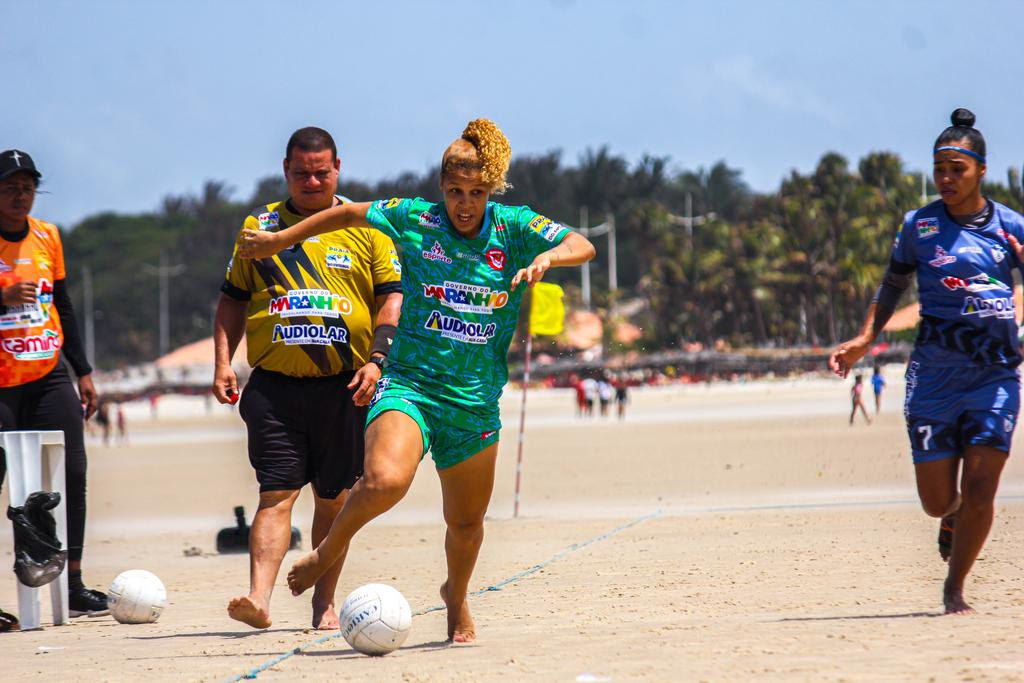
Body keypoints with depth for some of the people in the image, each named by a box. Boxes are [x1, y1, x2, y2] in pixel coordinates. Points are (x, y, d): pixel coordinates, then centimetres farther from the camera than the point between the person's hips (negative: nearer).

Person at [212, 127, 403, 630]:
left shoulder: (364, 225, 6)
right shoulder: (259, 226, 11)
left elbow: (392, 295, 3)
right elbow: (233, 299, 15)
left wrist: (376, 359, -9)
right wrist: (223, 361, 4)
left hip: (344, 386, 0)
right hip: (274, 385, 0)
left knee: (332, 497, 8)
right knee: (277, 493, -11)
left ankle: (324, 600, 20)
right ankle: (259, 598, -21)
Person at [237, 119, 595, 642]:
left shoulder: (515, 229, -1)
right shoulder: (413, 220, -2)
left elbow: (583, 246, -8)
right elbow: (350, 214, 13)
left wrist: (548, 256, -29)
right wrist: (280, 240, 20)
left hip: (476, 399, 2)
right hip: (408, 383, -2)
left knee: (466, 521, 12)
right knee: (386, 480, -30)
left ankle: (457, 598, 45)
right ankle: (331, 548, 0)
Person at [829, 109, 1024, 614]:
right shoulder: (919, 225, 4)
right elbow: (893, 283, 16)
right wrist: (864, 339, 5)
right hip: (935, 373, 0)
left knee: (979, 491, -9)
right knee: (937, 500, 0)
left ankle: (954, 587, 10)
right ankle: (953, 516, 38)